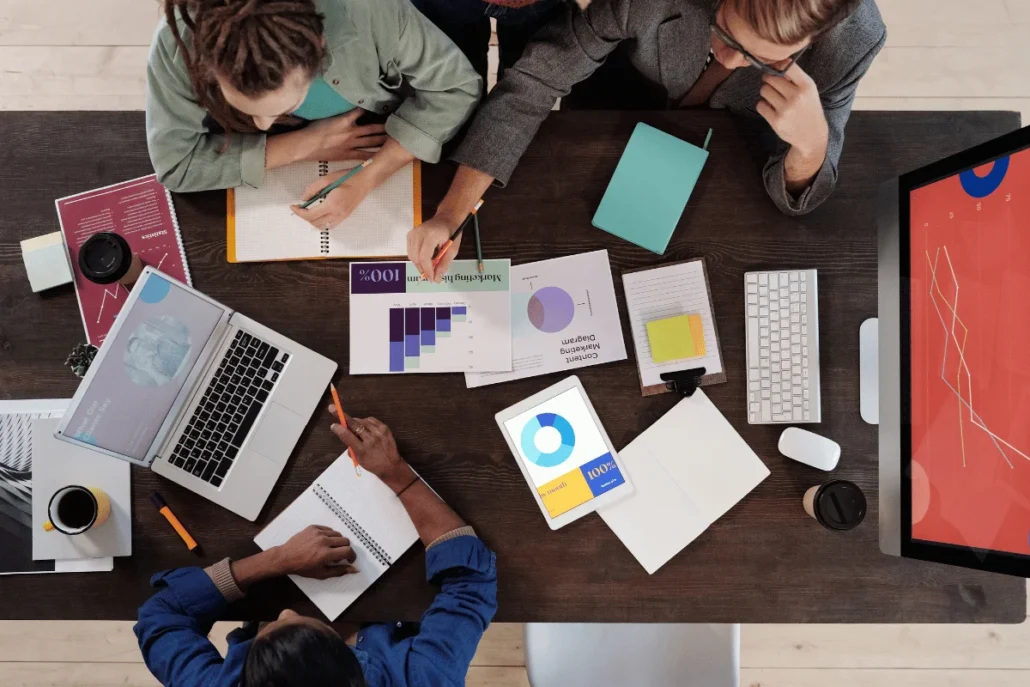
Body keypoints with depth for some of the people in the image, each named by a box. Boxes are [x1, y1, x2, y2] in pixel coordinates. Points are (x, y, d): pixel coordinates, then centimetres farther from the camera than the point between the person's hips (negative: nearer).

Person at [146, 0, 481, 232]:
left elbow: (455, 87, -27)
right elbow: (175, 163, -27)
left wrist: (366, 178, -38)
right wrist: (304, 144, -33)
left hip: (381, 148, 1)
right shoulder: (178, 42, -34)